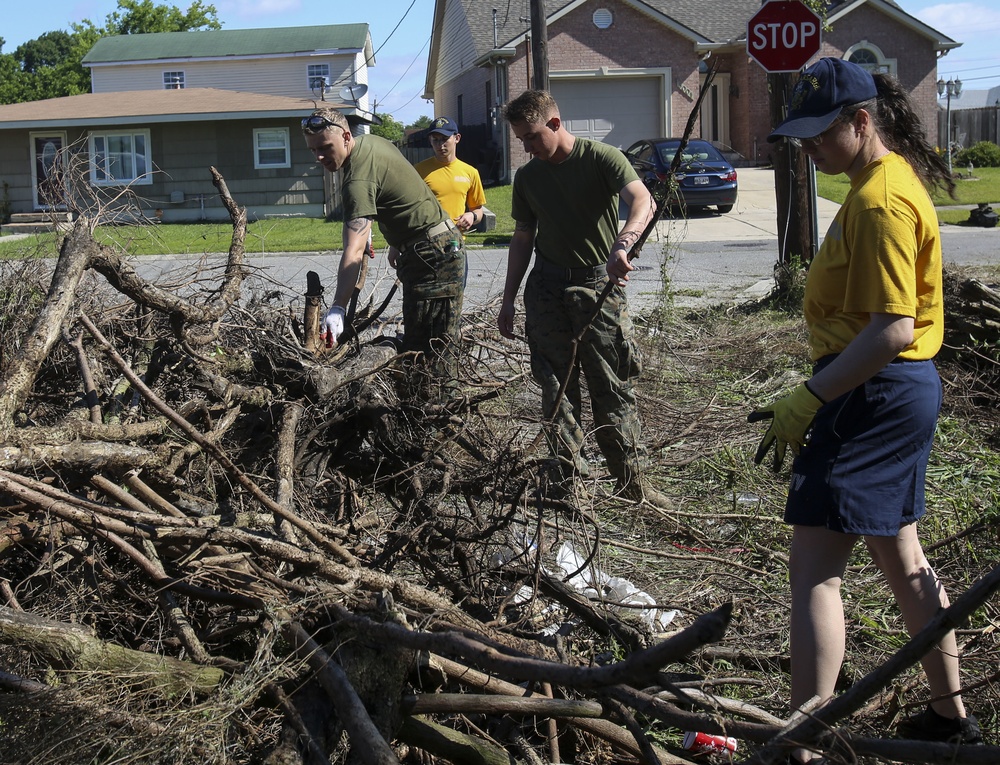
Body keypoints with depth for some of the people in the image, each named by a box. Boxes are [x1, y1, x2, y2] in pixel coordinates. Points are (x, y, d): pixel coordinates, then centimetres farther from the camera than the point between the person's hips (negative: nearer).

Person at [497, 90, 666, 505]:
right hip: (547, 285, 4)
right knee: (557, 386, 3)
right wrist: (508, 299, 14)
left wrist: (622, 245, -42)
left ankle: (632, 480, 6)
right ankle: (567, 479, 10)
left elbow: (642, 202, -23)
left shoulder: (602, 158, -7)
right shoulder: (527, 177, 10)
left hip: (599, 283, -4)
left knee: (614, 386, -2)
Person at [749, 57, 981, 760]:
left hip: (874, 394, -11)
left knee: (815, 566, -9)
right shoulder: (892, 179, 14)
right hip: (906, 388, 11)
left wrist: (808, 401, -25)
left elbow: (891, 328, -25)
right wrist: (823, 395, 22)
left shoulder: (880, 200, -18)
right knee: (902, 556, 19)